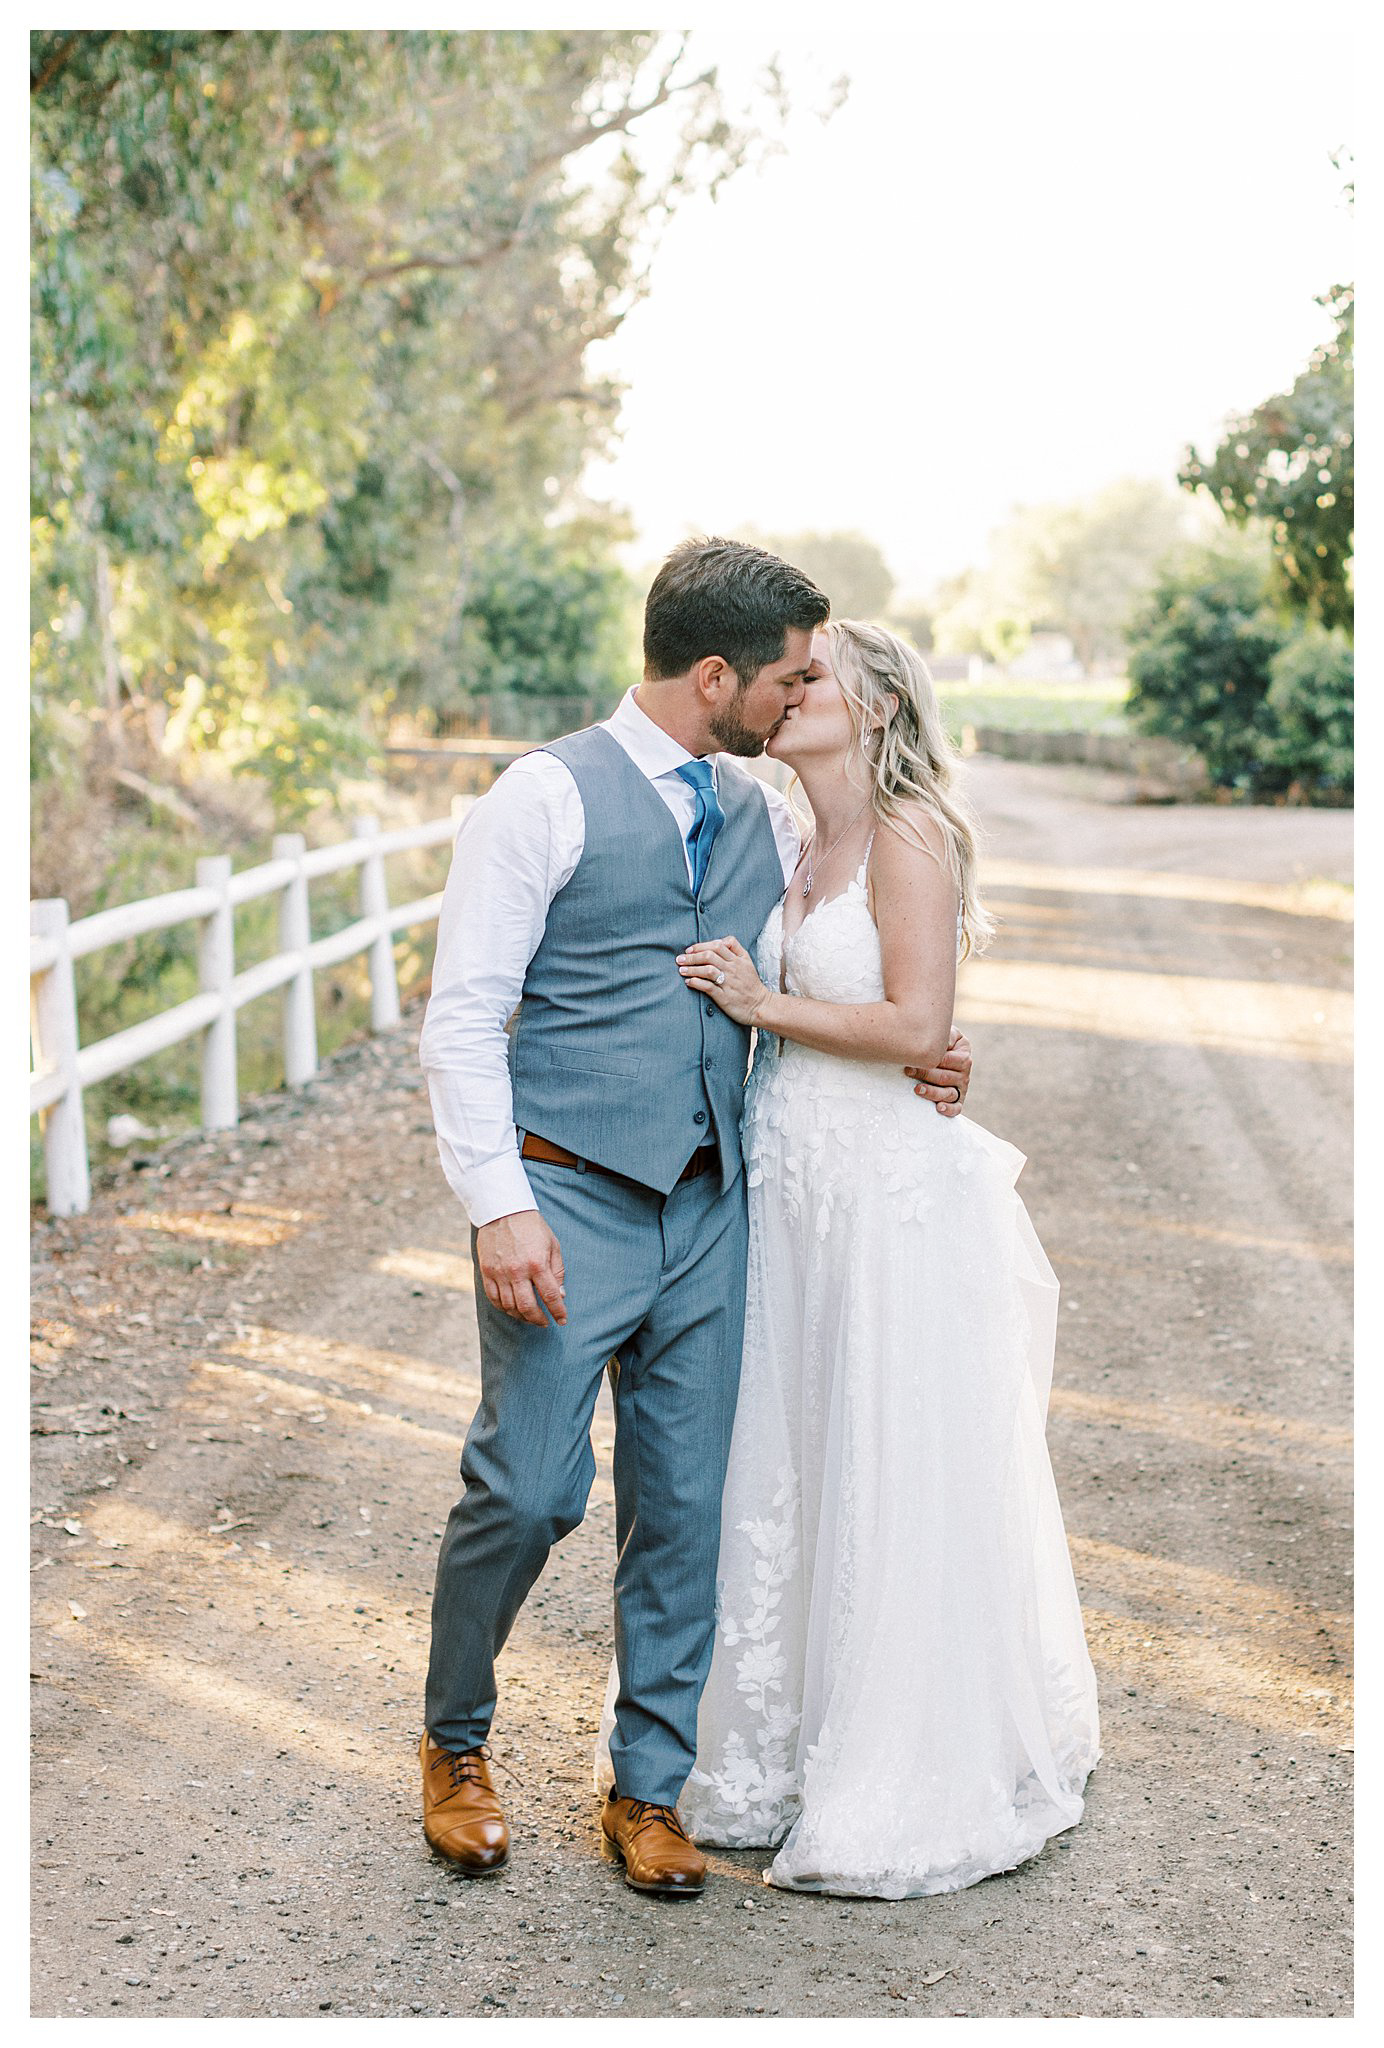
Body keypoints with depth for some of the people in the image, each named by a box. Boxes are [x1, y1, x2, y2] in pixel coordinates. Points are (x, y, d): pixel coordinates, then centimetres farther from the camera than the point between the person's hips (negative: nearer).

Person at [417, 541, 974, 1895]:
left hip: (711, 1209, 5)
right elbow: (462, 1015, -8)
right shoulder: (547, 796, -5)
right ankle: (455, 1743, 22)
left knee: (683, 1504, 8)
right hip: (572, 1198, -5)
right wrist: (499, 1205, -17)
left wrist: (919, 1059, 4)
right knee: (528, 1488, -4)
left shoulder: (764, 815, 13)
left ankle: (649, 1787, 22)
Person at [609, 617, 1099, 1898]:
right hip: (790, 1198, 8)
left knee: (891, 1491, 2)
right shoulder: (807, 853, 13)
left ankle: (907, 1791, 17)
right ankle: (779, 1755, 27)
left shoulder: (908, 832, -11)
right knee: (784, 1481, 13)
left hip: (887, 1202, -8)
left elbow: (917, 1024, -20)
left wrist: (764, 1002, -13)